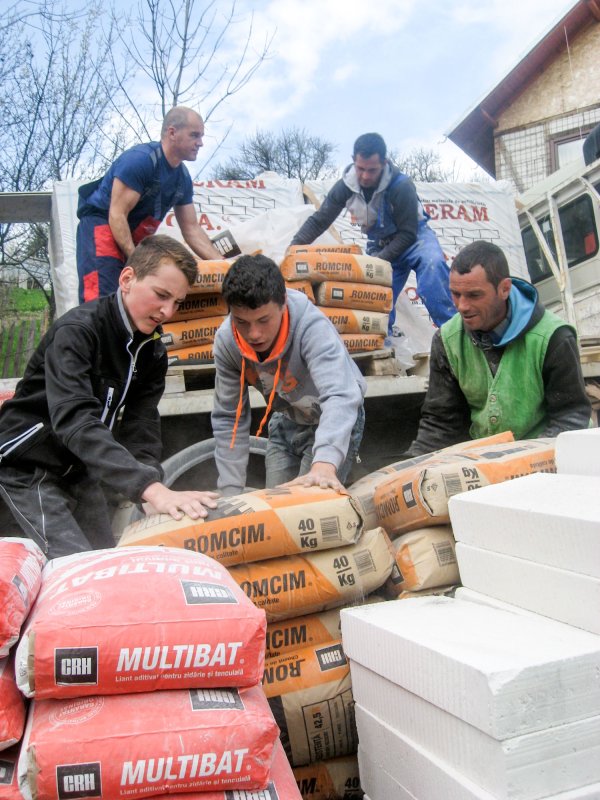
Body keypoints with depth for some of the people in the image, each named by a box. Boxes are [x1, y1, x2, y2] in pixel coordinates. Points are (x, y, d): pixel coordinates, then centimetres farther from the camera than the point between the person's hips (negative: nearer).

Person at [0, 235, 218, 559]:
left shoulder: (152, 351, -2)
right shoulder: (77, 330, -25)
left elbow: (141, 426, -11)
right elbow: (74, 421, -40)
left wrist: (154, 493, -29)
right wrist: (151, 488, -50)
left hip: (80, 470, 7)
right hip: (28, 465, -7)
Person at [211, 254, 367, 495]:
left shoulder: (312, 328, -36)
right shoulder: (226, 340, -21)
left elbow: (340, 396, -51)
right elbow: (228, 419, -13)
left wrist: (324, 464, -67)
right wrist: (231, 493, -18)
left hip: (337, 422, -4)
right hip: (286, 422, 4)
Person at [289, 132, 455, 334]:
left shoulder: (401, 185, -28)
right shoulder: (345, 186, -15)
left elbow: (408, 233, -23)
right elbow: (318, 221, -8)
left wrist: (378, 260, -29)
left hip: (413, 237, -4)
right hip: (379, 244, 5)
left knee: (432, 263, -34)